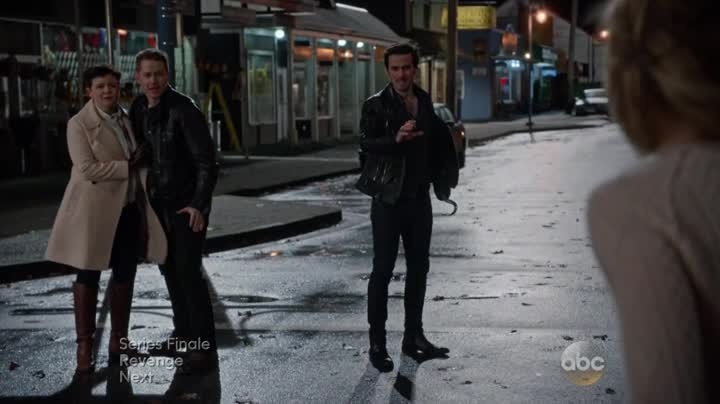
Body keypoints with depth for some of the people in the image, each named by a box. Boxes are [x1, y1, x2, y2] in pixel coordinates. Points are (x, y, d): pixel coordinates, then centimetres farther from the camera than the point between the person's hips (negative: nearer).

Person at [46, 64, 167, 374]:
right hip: (94, 209, -6)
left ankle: (118, 340, 21)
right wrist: (129, 166, -16)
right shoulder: (79, 124, -9)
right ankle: (84, 347, 7)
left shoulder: (127, 118, 10)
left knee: (125, 274, 10)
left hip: (129, 208, 6)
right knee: (88, 276, 1)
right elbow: (87, 169, -20)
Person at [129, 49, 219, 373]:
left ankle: (205, 347, -5)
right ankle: (183, 334, 29)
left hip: (188, 203, -7)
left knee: (188, 271, -10)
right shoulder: (138, 108, 3)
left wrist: (199, 204, -23)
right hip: (158, 201, 8)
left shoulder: (183, 110, -18)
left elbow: (206, 159, -19)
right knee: (169, 267, 15)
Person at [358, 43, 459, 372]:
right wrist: (395, 138, -39)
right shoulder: (376, 105, -8)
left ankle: (413, 337, 23)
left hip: (420, 199, 6)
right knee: (382, 270, -2)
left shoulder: (426, 103, 8)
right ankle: (377, 343, 5)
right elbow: (366, 143, -22)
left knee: (419, 268, 12)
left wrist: (443, 179, 11)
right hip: (388, 200, -6)